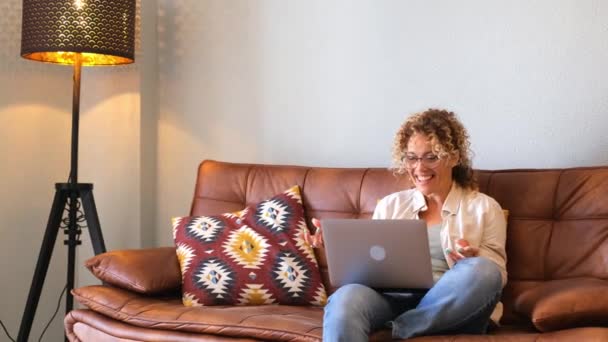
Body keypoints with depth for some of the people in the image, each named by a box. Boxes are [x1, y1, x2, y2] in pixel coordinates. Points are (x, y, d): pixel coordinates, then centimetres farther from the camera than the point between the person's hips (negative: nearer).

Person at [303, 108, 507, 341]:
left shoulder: (484, 208, 14)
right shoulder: (390, 205, 22)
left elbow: (496, 275, 8)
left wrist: (474, 259, -13)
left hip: (451, 309, 0)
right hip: (392, 297, 0)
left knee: (483, 270, -34)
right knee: (346, 298, -34)